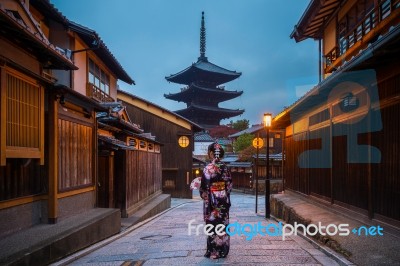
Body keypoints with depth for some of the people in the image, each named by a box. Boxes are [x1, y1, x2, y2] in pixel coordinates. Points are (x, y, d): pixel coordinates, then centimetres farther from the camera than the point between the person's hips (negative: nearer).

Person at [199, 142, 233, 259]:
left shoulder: (208, 168, -15)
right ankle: (223, 250, 19)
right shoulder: (225, 167, 2)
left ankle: (213, 251, 10)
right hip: (224, 199, 5)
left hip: (212, 200, -5)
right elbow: (229, 184, 6)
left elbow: (205, 187, -12)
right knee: (223, 224, 11)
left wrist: (203, 195, 7)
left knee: (212, 225, 3)